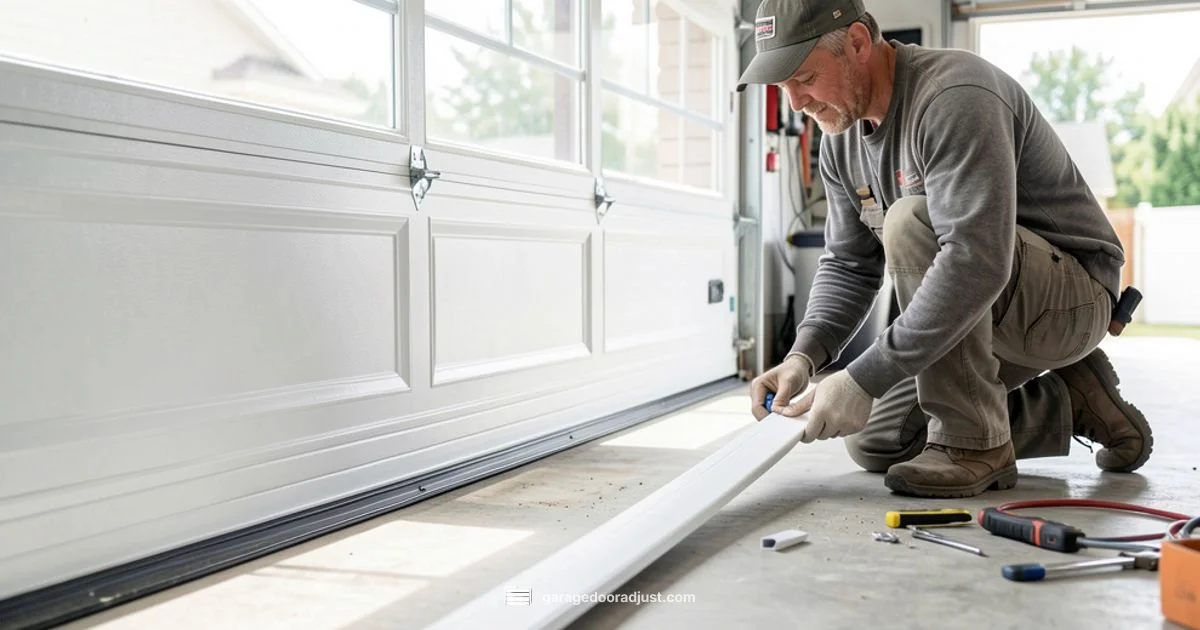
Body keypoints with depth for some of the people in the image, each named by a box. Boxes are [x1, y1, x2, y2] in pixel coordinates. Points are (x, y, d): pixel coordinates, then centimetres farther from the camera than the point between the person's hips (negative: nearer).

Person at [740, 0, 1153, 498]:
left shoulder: (955, 97, -27)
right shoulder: (841, 139, 2)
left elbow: (975, 261, -38)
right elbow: (848, 266, 6)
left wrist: (864, 379, -37)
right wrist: (804, 356, -13)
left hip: (1073, 295, -9)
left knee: (911, 222, -32)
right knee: (872, 443, 4)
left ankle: (974, 442, -20)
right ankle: (1070, 405, 13)